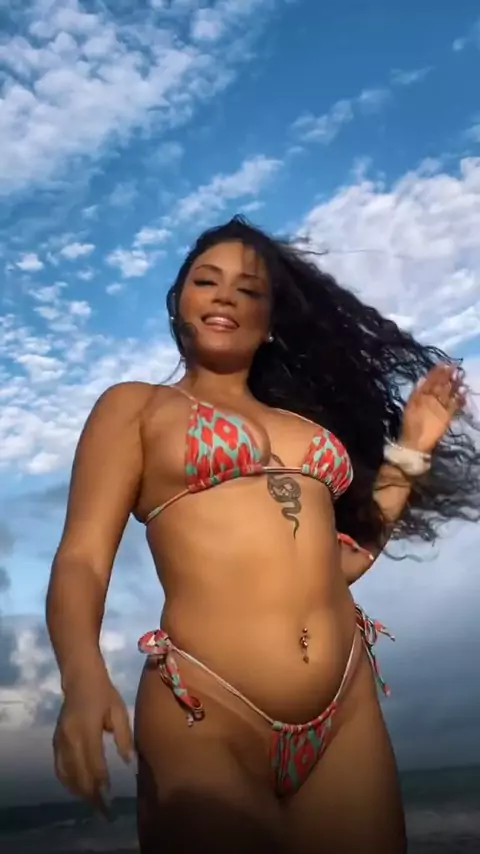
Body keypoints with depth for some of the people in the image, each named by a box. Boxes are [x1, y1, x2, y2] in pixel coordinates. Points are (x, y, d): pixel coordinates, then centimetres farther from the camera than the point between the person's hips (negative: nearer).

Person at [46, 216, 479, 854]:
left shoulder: (305, 420, 19)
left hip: (348, 710, 5)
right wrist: (84, 679, -22)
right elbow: (82, 558, -3)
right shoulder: (135, 405, 7)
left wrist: (410, 449, 15)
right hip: (203, 714, -4)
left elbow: (345, 557, 14)